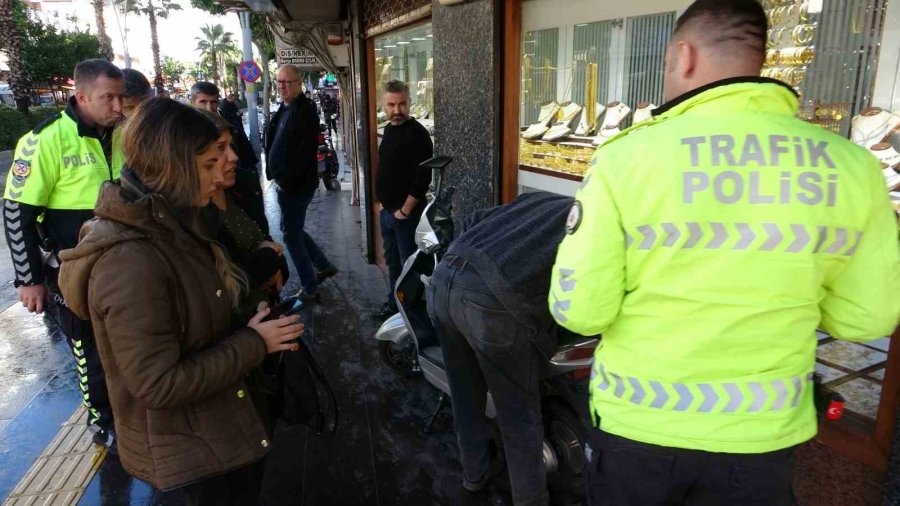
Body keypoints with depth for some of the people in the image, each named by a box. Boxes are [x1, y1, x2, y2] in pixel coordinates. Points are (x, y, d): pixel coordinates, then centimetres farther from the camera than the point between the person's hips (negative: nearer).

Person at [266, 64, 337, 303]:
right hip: (287, 183, 9)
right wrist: (279, 178, 9)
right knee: (293, 229, 20)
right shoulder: (285, 109, 12)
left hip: (295, 185, -9)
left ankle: (310, 290, 11)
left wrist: (286, 181, -20)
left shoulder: (305, 111, -17)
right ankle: (324, 266, 35)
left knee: (291, 234, -1)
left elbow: (306, 152, -23)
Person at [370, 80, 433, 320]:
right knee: (392, 262, 19)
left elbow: (423, 178, -21)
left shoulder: (417, 133, -16)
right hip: (387, 211, 8)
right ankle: (394, 303, 35)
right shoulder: (389, 130, 9)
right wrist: (382, 202, 14)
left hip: (406, 214, -8)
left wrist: (405, 210, -17)